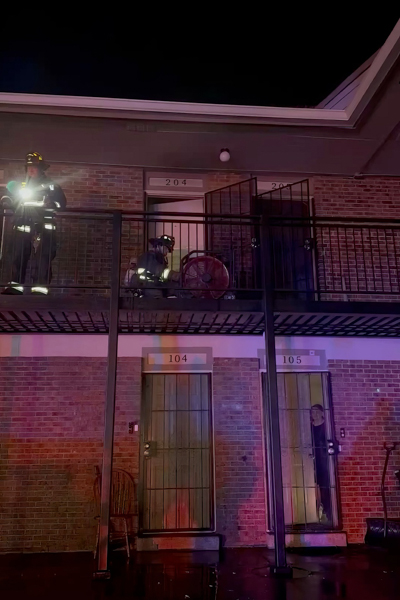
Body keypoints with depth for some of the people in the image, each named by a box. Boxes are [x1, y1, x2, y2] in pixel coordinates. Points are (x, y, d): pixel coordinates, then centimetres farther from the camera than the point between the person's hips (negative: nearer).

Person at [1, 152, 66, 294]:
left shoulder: (50, 186, 7)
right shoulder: (20, 186, 23)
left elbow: (61, 203, -3)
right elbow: (14, 205, 31)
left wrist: (46, 204, -19)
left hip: (43, 228, -5)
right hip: (22, 227, 6)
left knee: (41, 260, -13)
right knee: (18, 258, 4)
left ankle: (40, 288, -16)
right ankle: (15, 286, 9)